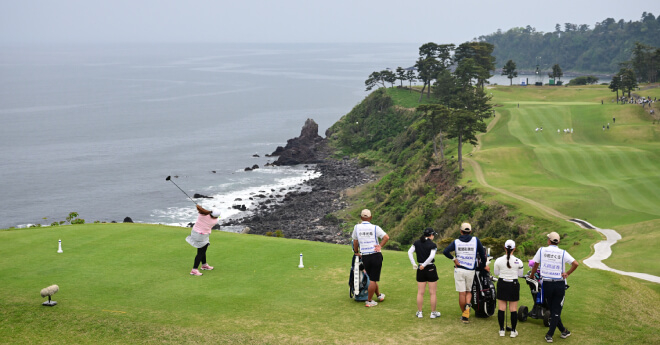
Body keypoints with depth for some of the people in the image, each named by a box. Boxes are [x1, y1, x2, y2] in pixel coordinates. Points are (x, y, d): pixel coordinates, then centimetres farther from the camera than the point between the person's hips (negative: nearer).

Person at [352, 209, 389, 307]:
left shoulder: (357, 227, 3)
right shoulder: (375, 228, -4)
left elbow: (355, 241, 13)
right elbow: (386, 237, -13)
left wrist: (356, 252, 26)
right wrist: (380, 246, -4)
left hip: (364, 257, 3)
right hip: (376, 255, -3)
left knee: (372, 278, 20)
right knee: (373, 279, 4)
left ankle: (379, 295, 37)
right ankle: (369, 301, 7)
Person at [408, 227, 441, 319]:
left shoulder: (417, 243, 3)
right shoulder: (432, 245, -11)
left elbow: (409, 252, -3)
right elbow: (431, 257, -22)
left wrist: (414, 263, -2)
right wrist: (424, 265, -12)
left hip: (420, 270, 4)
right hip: (431, 269, -4)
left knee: (420, 292, 11)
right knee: (432, 293, 7)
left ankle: (419, 312, 16)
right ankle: (433, 312, 13)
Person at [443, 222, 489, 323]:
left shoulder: (456, 242, -1)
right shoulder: (476, 240, 0)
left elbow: (445, 251, -13)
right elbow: (482, 253, 2)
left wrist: (454, 259, -3)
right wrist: (483, 265, 16)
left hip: (459, 269, -1)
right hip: (471, 270, 1)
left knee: (462, 293, 4)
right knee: (469, 291, 17)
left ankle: (463, 315, 11)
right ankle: (468, 305, -13)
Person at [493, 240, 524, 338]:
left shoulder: (498, 260, -8)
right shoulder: (518, 262, -11)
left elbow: (496, 273, 5)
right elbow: (520, 275, 2)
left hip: (502, 284, 1)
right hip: (513, 285, -1)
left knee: (501, 308, 9)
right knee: (513, 309, 6)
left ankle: (502, 330, 14)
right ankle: (513, 331, 11)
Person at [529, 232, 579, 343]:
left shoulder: (542, 250, 0)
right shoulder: (563, 253, -3)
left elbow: (535, 265, 11)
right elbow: (575, 263, -13)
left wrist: (531, 276, 27)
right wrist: (567, 273, 0)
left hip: (546, 284, 1)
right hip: (560, 284, -1)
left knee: (552, 310, 16)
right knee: (556, 311, 5)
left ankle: (563, 331, 24)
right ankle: (549, 335, -1)